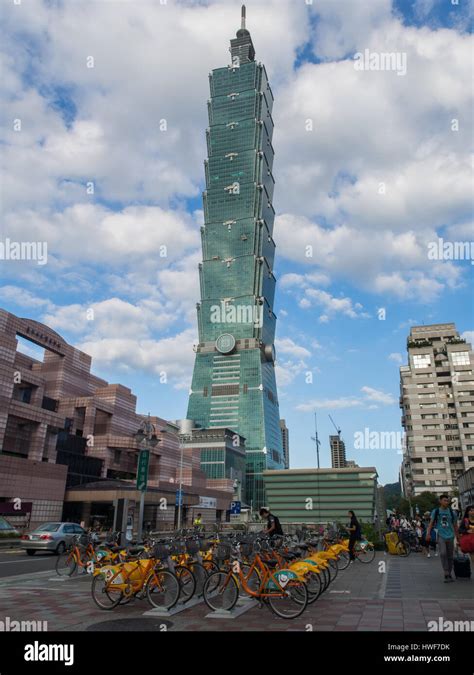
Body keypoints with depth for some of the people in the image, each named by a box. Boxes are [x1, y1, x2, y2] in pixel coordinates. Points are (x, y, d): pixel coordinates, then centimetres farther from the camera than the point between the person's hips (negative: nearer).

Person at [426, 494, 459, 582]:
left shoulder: (452, 512, 7)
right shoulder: (435, 511, 3)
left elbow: (455, 525, 13)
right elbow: (431, 523, 1)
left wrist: (458, 537, 13)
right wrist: (428, 533, -10)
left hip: (450, 536, 2)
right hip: (441, 535, -2)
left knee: (450, 556, 6)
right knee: (443, 553, -19)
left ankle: (449, 574, 21)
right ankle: (446, 574, -14)